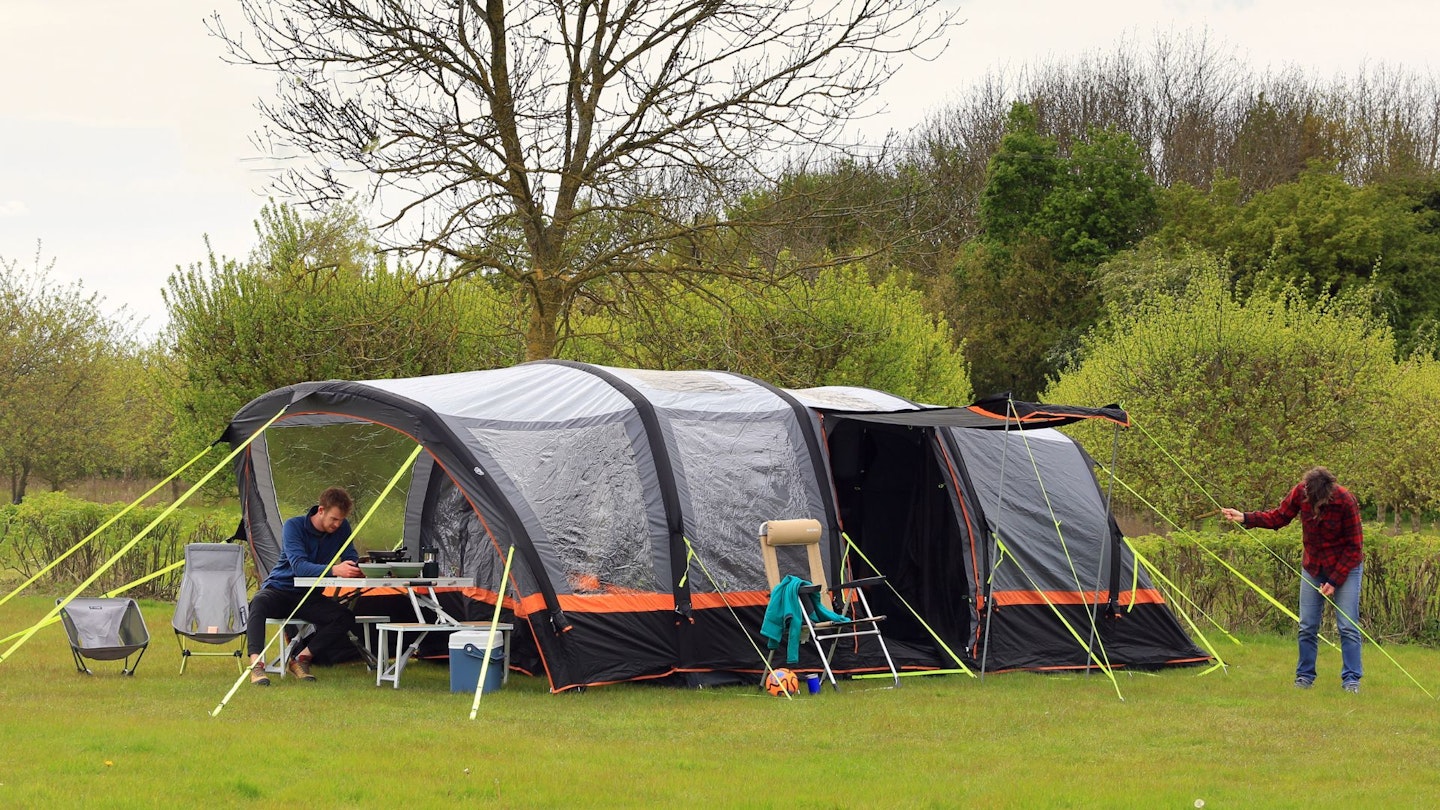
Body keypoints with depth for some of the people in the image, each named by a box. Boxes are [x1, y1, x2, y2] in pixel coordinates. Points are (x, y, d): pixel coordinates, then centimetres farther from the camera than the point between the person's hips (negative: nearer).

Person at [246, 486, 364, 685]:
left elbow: (351, 558, -1)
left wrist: (353, 567, -28)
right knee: (259, 604, -39)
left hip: (308, 596, 5)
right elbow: (299, 566, -31)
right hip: (279, 589, -4)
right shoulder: (294, 526, -18)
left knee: (346, 618, -22)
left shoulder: (342, 528, -2)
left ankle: (301, 659, -12)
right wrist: (334, 570, -47)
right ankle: (256, 664, -45)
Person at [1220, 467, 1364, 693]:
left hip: (1345, 566, -4)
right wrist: (1245, 518, -11)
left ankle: (1351, 680, -1)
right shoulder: (1301, 491, -15)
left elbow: (1354, 546, -16)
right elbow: (1279, 517, 2)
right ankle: (1304, 677, 14)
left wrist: (1335, 581, -17)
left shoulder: (1345, 501, -25)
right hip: (1312, 566, 4)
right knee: (1307, 627, 4)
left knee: (1348, 626, -8)